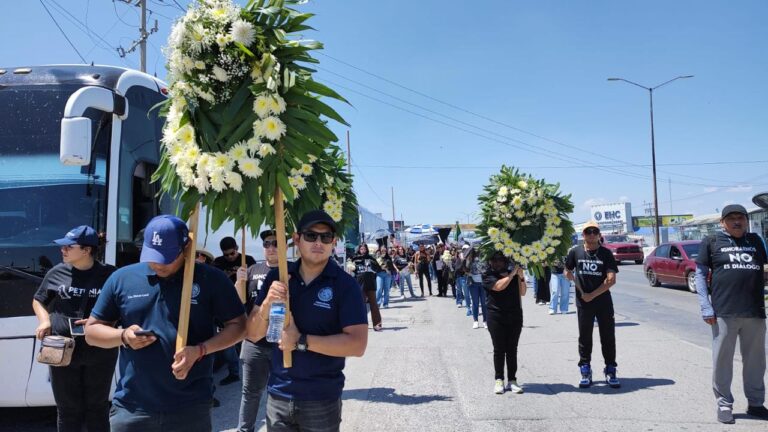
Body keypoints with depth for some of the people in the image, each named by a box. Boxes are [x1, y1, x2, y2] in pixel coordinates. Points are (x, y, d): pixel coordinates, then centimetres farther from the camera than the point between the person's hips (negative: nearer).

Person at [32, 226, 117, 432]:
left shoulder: (109, 274, -7)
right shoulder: (57, 273, 2)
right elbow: (38, 301, 18)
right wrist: (44, 320, -1)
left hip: (100, 353, -2)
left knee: (97, 407, 14)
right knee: (68, 409, 12)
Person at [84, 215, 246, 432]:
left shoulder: (211, 279, -4)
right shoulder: (121, 278, 3)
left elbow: (238, 325, -1)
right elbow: (92, 330, 11)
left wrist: (200, 350, -16)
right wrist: (123, 336, -10)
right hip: (131, 408, 2)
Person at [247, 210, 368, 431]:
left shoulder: (345, 284, -10)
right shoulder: (277, 278, 0)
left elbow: (357, 344, -16)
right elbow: (253, 334, 2)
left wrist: (301, 341, -20)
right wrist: (267, 304, -17)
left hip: (322, 400, -3)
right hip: (278, 395, 3)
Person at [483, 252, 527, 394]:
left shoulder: (513, 272, 11)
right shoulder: (488, 275, 0)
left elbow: (522, 292, 9)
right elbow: (499, 286, -18)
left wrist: (521, 276, -4)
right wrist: (512, 274, -11)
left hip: (515, 316, 3)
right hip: (496, 317, -3)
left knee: (512, 350, 6)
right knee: (499, 349, 2)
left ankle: (512, 380, 12)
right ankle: (499, 380, 10)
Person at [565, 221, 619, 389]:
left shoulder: (606, 253, -4)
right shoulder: (575, 252, 1)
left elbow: (611, 280, -11)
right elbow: (567, 271, 16)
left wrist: (592, 295, -12)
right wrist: (574, 280, -1)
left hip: (604, 302, -1)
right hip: (583, 303, 1)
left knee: (608, 337, 5)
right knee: (585, 337, 8)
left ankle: (610, 371, 17)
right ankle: (585, 372, 18)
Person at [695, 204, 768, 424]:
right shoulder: (711, 242, 3)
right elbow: (700, 274, 1)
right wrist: (706, 307, -8)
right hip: (724, 312, -3)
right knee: (722, 360, 3)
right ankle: (724, 404, 15)